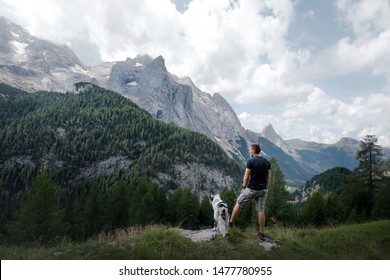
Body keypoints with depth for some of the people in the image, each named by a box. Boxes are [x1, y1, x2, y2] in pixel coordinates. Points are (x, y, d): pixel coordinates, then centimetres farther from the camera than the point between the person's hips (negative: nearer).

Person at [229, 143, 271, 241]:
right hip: (263, 190, 5)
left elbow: (246, 176, -12)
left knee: (238, 203, 12)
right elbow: (269, 176, 8)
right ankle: (261, 233, 16)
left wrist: (243, 187, 0)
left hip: (252, 189, -5)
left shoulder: (250, 161, -12)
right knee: (261, 210, 10)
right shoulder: (267, 162, 4)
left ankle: (230, 224, 23)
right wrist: (266, 188, 16)